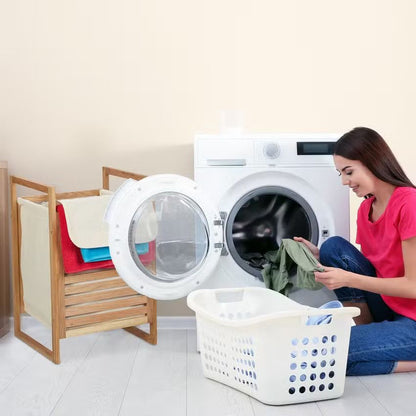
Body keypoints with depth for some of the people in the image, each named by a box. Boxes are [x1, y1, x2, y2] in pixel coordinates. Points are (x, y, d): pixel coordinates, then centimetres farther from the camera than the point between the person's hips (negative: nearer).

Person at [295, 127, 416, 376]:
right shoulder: (365, 209, 4)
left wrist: (349, 279, -24)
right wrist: (320, 256, -3)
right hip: (388, 307, 8)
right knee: (334, 247, -6)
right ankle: (364, 327, -1)